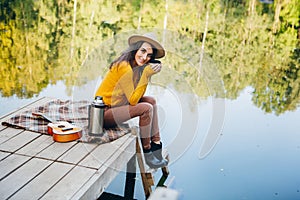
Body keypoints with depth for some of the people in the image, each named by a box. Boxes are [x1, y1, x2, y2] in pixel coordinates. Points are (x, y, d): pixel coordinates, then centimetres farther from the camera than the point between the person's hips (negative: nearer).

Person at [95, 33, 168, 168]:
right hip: (103, 113, -10)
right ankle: (147, 152, -6)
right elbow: (133, 100, -23)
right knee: (146, 108, -20)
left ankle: (156, 145, 3)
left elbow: (137, 96, -1)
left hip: (114, 105, 10)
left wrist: (148, 74, -9)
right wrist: (146, 75, -23)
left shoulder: (134, 66, 6)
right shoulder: (124, 67, -23)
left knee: (151, 100, 3)